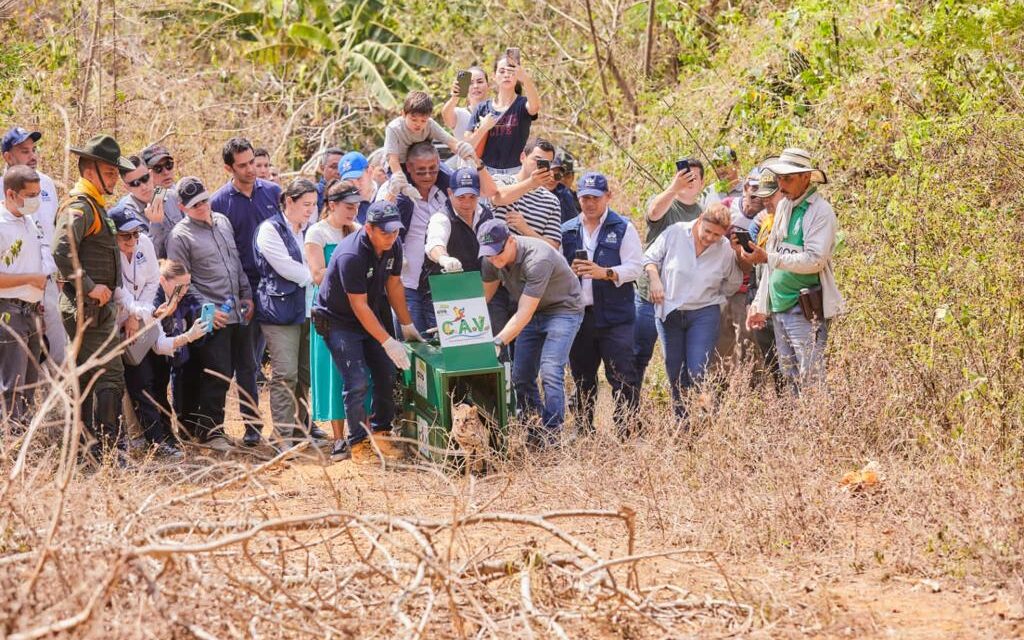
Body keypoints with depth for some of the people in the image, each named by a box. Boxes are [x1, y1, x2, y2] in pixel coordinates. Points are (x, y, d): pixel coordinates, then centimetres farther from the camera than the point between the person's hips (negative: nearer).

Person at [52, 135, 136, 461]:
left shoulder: (94, 206, 19)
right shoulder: (80, 207, -14)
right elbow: (62, 252, -28)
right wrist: (89, 287, -24)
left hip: (98, 308, 10)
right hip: (89, 309, -10)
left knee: (89, 379, 13)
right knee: (109, 377, -13)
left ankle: (98, 446, 18)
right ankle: (112, 449, -15)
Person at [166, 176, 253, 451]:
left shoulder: (223, 222, 13)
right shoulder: (180, 236, -8)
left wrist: (247, 295, 14)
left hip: (237, 314, 7)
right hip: (212, 317, -7)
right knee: (217, 375, -9)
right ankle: (210, 431, 1)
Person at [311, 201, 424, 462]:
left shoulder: (393, 246, -8)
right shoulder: (351, 256, -32)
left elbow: (394, 284, 7)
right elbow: (359, 306, -28)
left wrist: (407, 326, 7)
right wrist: (388, 342, -28)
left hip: (369, 318, 8)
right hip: (338, 321, -8)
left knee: (386, 375, 4)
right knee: (357, 382, -14)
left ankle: (379, 435, 15)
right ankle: (358, 444, -6)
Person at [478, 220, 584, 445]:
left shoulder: (538, 259, -33)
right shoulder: (491, 259, -10)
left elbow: (524, 314, -35)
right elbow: (484, 295, 6)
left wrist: (498, 342, -40)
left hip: (562, 310, -7)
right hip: (533, 313, 8)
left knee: (550, 372, -21)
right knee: (521, 376, 3)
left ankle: (550, 436, -19)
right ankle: (534, 434, 14)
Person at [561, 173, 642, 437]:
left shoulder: (623, 228, 1)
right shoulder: (567, 231, 12)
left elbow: (635, 267, -5)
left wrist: (605, 273, -19)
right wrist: (569, 271, -7)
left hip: (614, 316, -4)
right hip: (578, 314, 4)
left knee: (622, 375, -8)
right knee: (582, 377, 10)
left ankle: (627, 431, -7)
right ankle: (584, 432, 18)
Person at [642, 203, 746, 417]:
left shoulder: (726, 250, -4)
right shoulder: (675, 233, -7)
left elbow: (731, 286, 14)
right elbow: (650, 258, 3)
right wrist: (655, 279, -11)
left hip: (704, 314, -1)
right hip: (669, 312, 2)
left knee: (698, 374, -15)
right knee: (675, 374, 8)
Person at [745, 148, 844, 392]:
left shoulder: (820, 211, -9)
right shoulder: (783, 207, 15)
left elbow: (815, 260, -19)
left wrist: (769, 258, -21)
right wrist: (760, 305, 18)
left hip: (806, 310, -8)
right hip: (778, 307, 8)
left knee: (810, 380, -10)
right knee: (789, 378, 9)